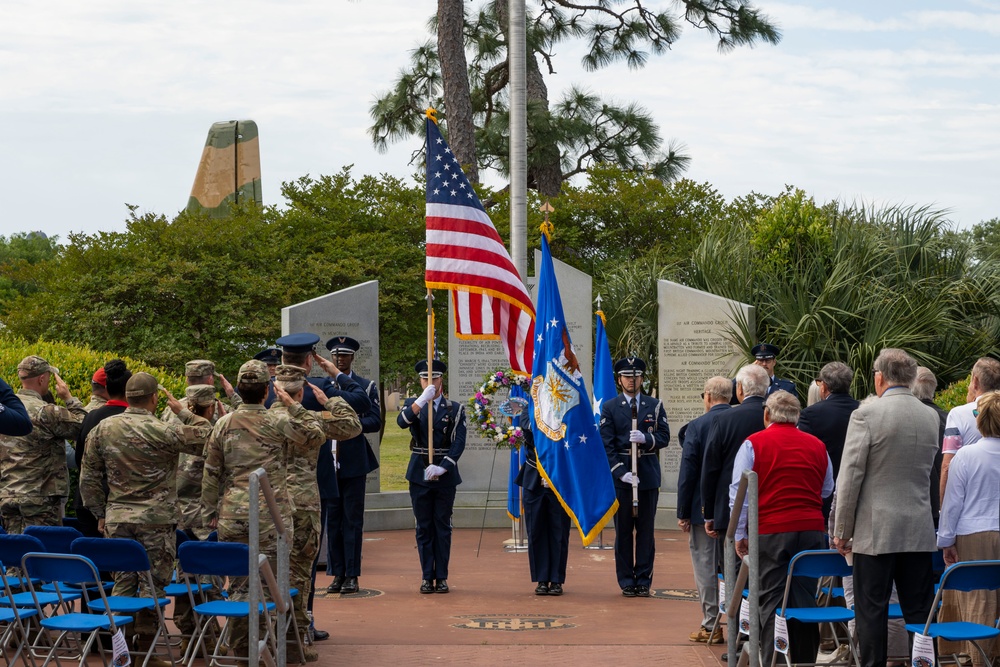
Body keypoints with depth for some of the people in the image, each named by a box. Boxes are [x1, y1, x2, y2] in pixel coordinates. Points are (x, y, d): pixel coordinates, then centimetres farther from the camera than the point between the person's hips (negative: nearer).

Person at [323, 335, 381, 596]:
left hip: (354, 462, -2)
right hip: (327, 462, 2)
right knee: (332, 518, 5)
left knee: (353, 520, -2)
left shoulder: (367, 387, 5)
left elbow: (375, 421, -3)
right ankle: (337, 574, 11)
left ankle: (352, 575, 2)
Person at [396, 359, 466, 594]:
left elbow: (459, 442, -4)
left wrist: (442, 467, -15)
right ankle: (427, 577, 7)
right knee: (424, 527, 3)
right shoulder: (412, 405, 7)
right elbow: (401, 422, -16)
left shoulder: (455, 409, 5)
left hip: (445, 475, 0)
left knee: (443, 527, 3)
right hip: (419, 475, 0)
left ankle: (441, 577, 7)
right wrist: (423, 399, -26)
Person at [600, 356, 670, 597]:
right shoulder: (609, 408, 4)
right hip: (620, 476, -1)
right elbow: (606, 445, -2)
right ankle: (626, 582, 8)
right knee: (623, 531, 2)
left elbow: (664, 436, 4)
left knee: (646, 530, 3)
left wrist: (645, 439, -16)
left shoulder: (655, 406, 9)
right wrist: (621, 472, -13)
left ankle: (644, 580, 9)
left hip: (648, 475, 1)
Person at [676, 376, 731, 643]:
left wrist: (683, 513, -4)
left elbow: (687, 473, -10)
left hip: (704, 509, -4)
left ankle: (711, 626, 3)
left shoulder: (696, 427, -11)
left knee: (705, 565, 3)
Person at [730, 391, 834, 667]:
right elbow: (828, 491, 21)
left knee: (772, 602, -1)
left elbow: (738, 491, -1)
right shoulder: (817, 446, 10)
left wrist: (740, 534, 4)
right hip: (812, 530, 3)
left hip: (770, 532, -3)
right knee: (805, 600, 8)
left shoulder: (753, 444, 1)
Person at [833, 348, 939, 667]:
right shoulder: (931, 417, 6)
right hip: (919, 532, 4)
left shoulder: (866, 414, -10)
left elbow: (850, 476, -11)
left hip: (876, 532, -4)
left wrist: (842, 531, -4)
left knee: (872, 610, 2)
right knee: (919, 611, 8)